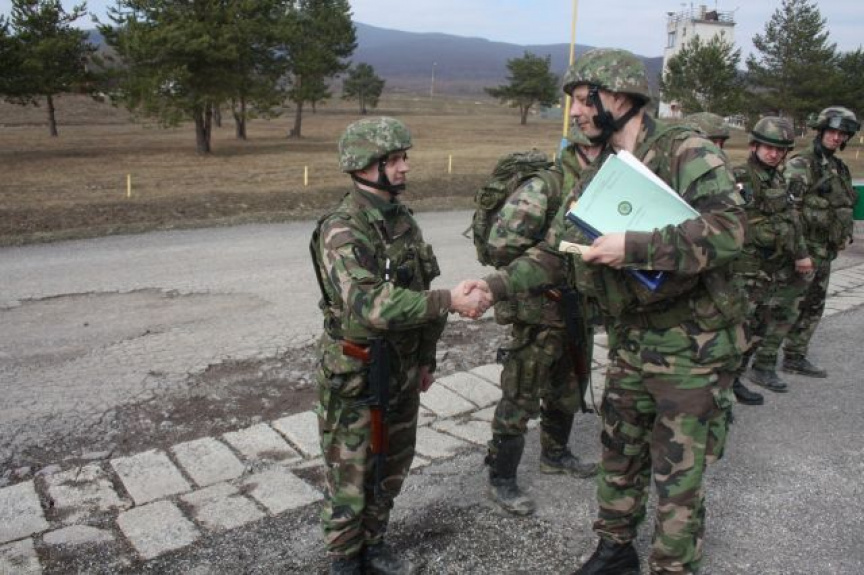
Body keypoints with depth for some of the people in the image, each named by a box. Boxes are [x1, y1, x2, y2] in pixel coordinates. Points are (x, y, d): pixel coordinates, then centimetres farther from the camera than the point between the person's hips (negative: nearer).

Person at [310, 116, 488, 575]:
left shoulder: (402, 219, 4)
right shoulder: (341, 231, -22)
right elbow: (370, 305, -35)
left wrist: (426, 357, 16)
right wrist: (449, 302, -35)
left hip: (400, 369, 7)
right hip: (355, 376, -7)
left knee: (391, 467, 20)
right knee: (350, 476, 10)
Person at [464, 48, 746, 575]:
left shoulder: (687, 152, -15)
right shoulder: (597, 178, 7)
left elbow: (728, 227, -29)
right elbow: (553, 254, 6)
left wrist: (633, 248, -32)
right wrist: (494, 286, -8)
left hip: (694, 348, -7)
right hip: (631, 345, 7)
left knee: (677, 476, 5)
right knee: (620, 456, 20)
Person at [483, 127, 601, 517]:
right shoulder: (543, 189, -19)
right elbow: (501, 245, -25)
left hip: (577, 313, 8)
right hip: (538, 315, -8)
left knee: (567, 393, 23)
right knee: (520, 400, 2)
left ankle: (555, 455, 45)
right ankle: (500, 481, 16)